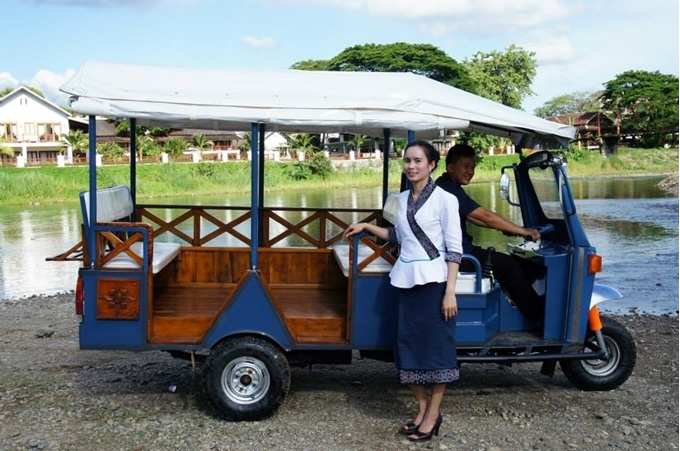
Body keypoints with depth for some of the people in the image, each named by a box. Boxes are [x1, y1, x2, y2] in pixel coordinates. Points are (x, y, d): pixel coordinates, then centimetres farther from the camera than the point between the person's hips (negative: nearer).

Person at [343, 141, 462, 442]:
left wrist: (450, 292, -15)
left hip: (434, 281, -6)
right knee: (409, 344, 9)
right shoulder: (402, 199, 10)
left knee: (436, 345, 2)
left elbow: (454, 248, -10)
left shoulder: (444, 199, -8)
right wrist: (366, 227, 12)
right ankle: (422, 409, 23)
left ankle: (433, 415, 14)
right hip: (406, 280, 6)